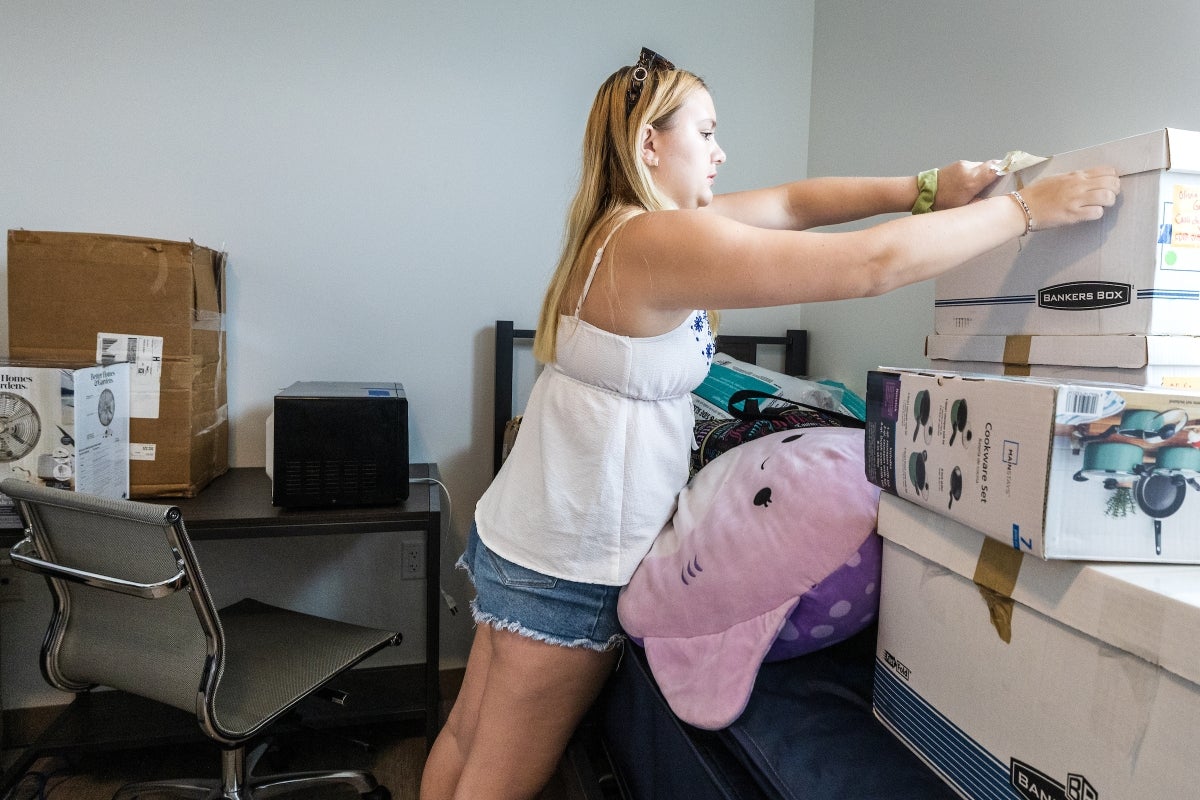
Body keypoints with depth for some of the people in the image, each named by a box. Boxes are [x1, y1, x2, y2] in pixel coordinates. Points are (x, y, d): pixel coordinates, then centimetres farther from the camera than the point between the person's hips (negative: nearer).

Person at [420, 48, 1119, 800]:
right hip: (570, 565, -9)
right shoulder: (663, 244, -24)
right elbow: (875, 265, -25)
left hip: (518, 534, 9)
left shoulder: (625, 222, 4)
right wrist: (1028, 207, -12)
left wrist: (924, 190, 1)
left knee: (467, 739, 22)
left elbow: (790, 203, 8)